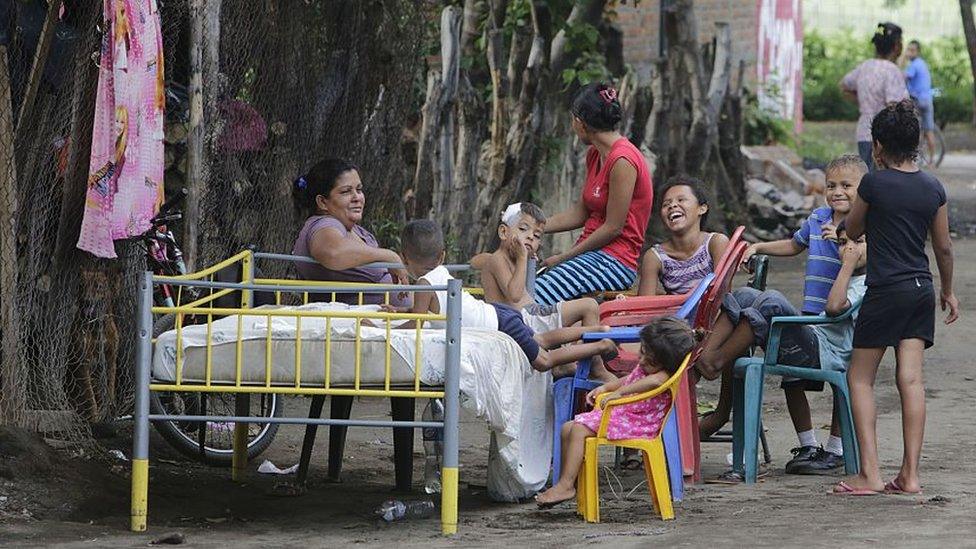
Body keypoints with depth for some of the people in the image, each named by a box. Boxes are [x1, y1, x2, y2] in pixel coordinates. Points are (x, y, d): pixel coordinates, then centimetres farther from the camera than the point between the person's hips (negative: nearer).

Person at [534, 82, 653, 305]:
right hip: (591, 254, 9)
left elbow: (613, 228, -15)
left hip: (616, 262, -9)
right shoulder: (595, 156, 15)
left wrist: (563, 258, -9)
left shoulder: (622, 161, -15)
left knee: (534, 298, -28)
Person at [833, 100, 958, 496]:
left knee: (860, 378, 3)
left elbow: (853, 231, 7)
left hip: (885, 291, -5)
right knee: (911, 380, 3)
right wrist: (948, 291, 26)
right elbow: (944, 247, 13)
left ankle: (869, 473, -6)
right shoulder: (933, 188, 5)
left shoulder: (874, 183, -9)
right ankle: (910, 475, -1)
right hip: (922, 291, 5)